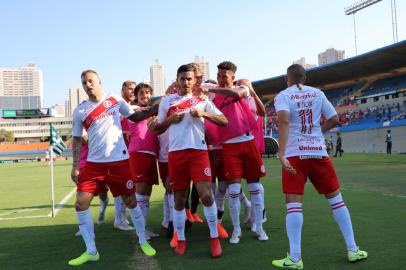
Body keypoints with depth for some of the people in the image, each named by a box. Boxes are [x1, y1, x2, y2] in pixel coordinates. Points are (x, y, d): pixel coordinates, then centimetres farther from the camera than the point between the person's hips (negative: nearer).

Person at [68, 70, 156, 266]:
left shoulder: (115, 100, 1)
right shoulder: (80, 111, 1)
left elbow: (134, 116, 15)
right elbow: (77, 140, 7)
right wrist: (75, 167, 2)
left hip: (119, 161, -1)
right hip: (93, 163, 1)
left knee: (130, 201, 7)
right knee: (80, 204, -4)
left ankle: (143, 241, 27)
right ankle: (91, 251, 9)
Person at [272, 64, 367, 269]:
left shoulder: (283, 95, -1)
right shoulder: (317, 93, 10)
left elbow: (283, 121, -20)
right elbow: (334, 120, 9)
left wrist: (281, 154, -26)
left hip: (295, 154, -3)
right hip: (318, 152, 3)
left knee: (293, 204, -2)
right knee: (336, 198, 13)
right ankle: (353, 250, 20)